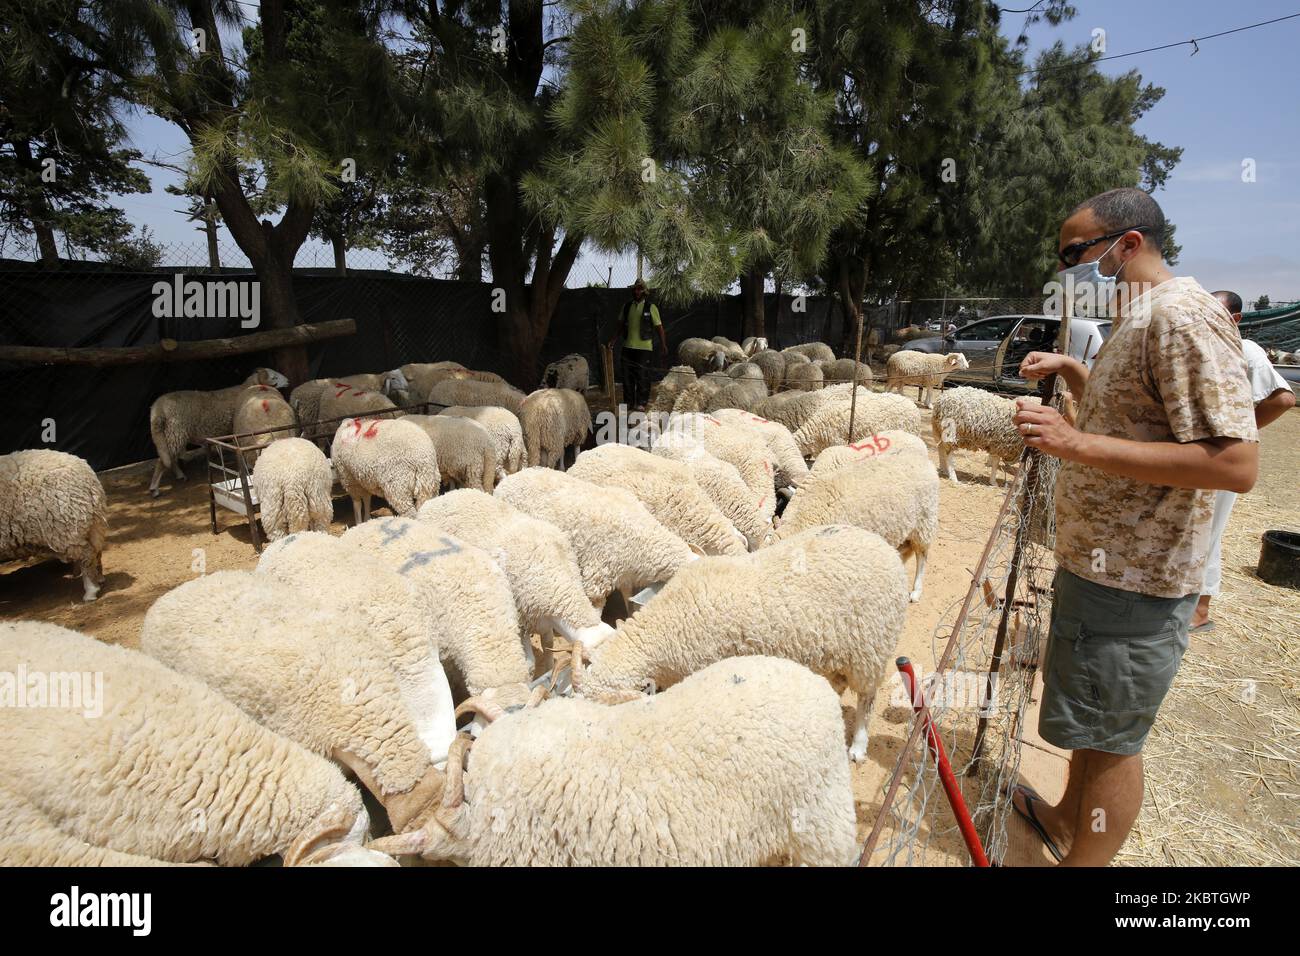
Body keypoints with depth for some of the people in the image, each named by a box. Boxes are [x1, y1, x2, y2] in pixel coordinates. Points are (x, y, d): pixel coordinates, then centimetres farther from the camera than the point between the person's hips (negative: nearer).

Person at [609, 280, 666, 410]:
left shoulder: (651, 307, -2)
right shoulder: (627, 306, 10)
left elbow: (659, 327, -2)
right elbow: (621, 324, 20)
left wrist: (663, 344, -9)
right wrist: (615, 338, 12)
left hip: (644, 347, -4)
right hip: (628, 347, 4)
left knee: (642, 376, -2)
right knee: (627, 376, 6)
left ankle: (641, 402, 8)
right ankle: (628, 402, 16)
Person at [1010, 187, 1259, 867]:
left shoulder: (1184, 317, -19)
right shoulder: (1138, 321, 13)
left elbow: (1235, 463, -27)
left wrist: (1079, 443, -30)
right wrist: (1068, 369, 13)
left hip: (1135, 582, -10)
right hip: (1101, 562, 10)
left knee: (1111, 736, 5)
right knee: (1093, 720, 23)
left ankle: (1083, 859, 22)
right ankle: (1067, 821, 41)